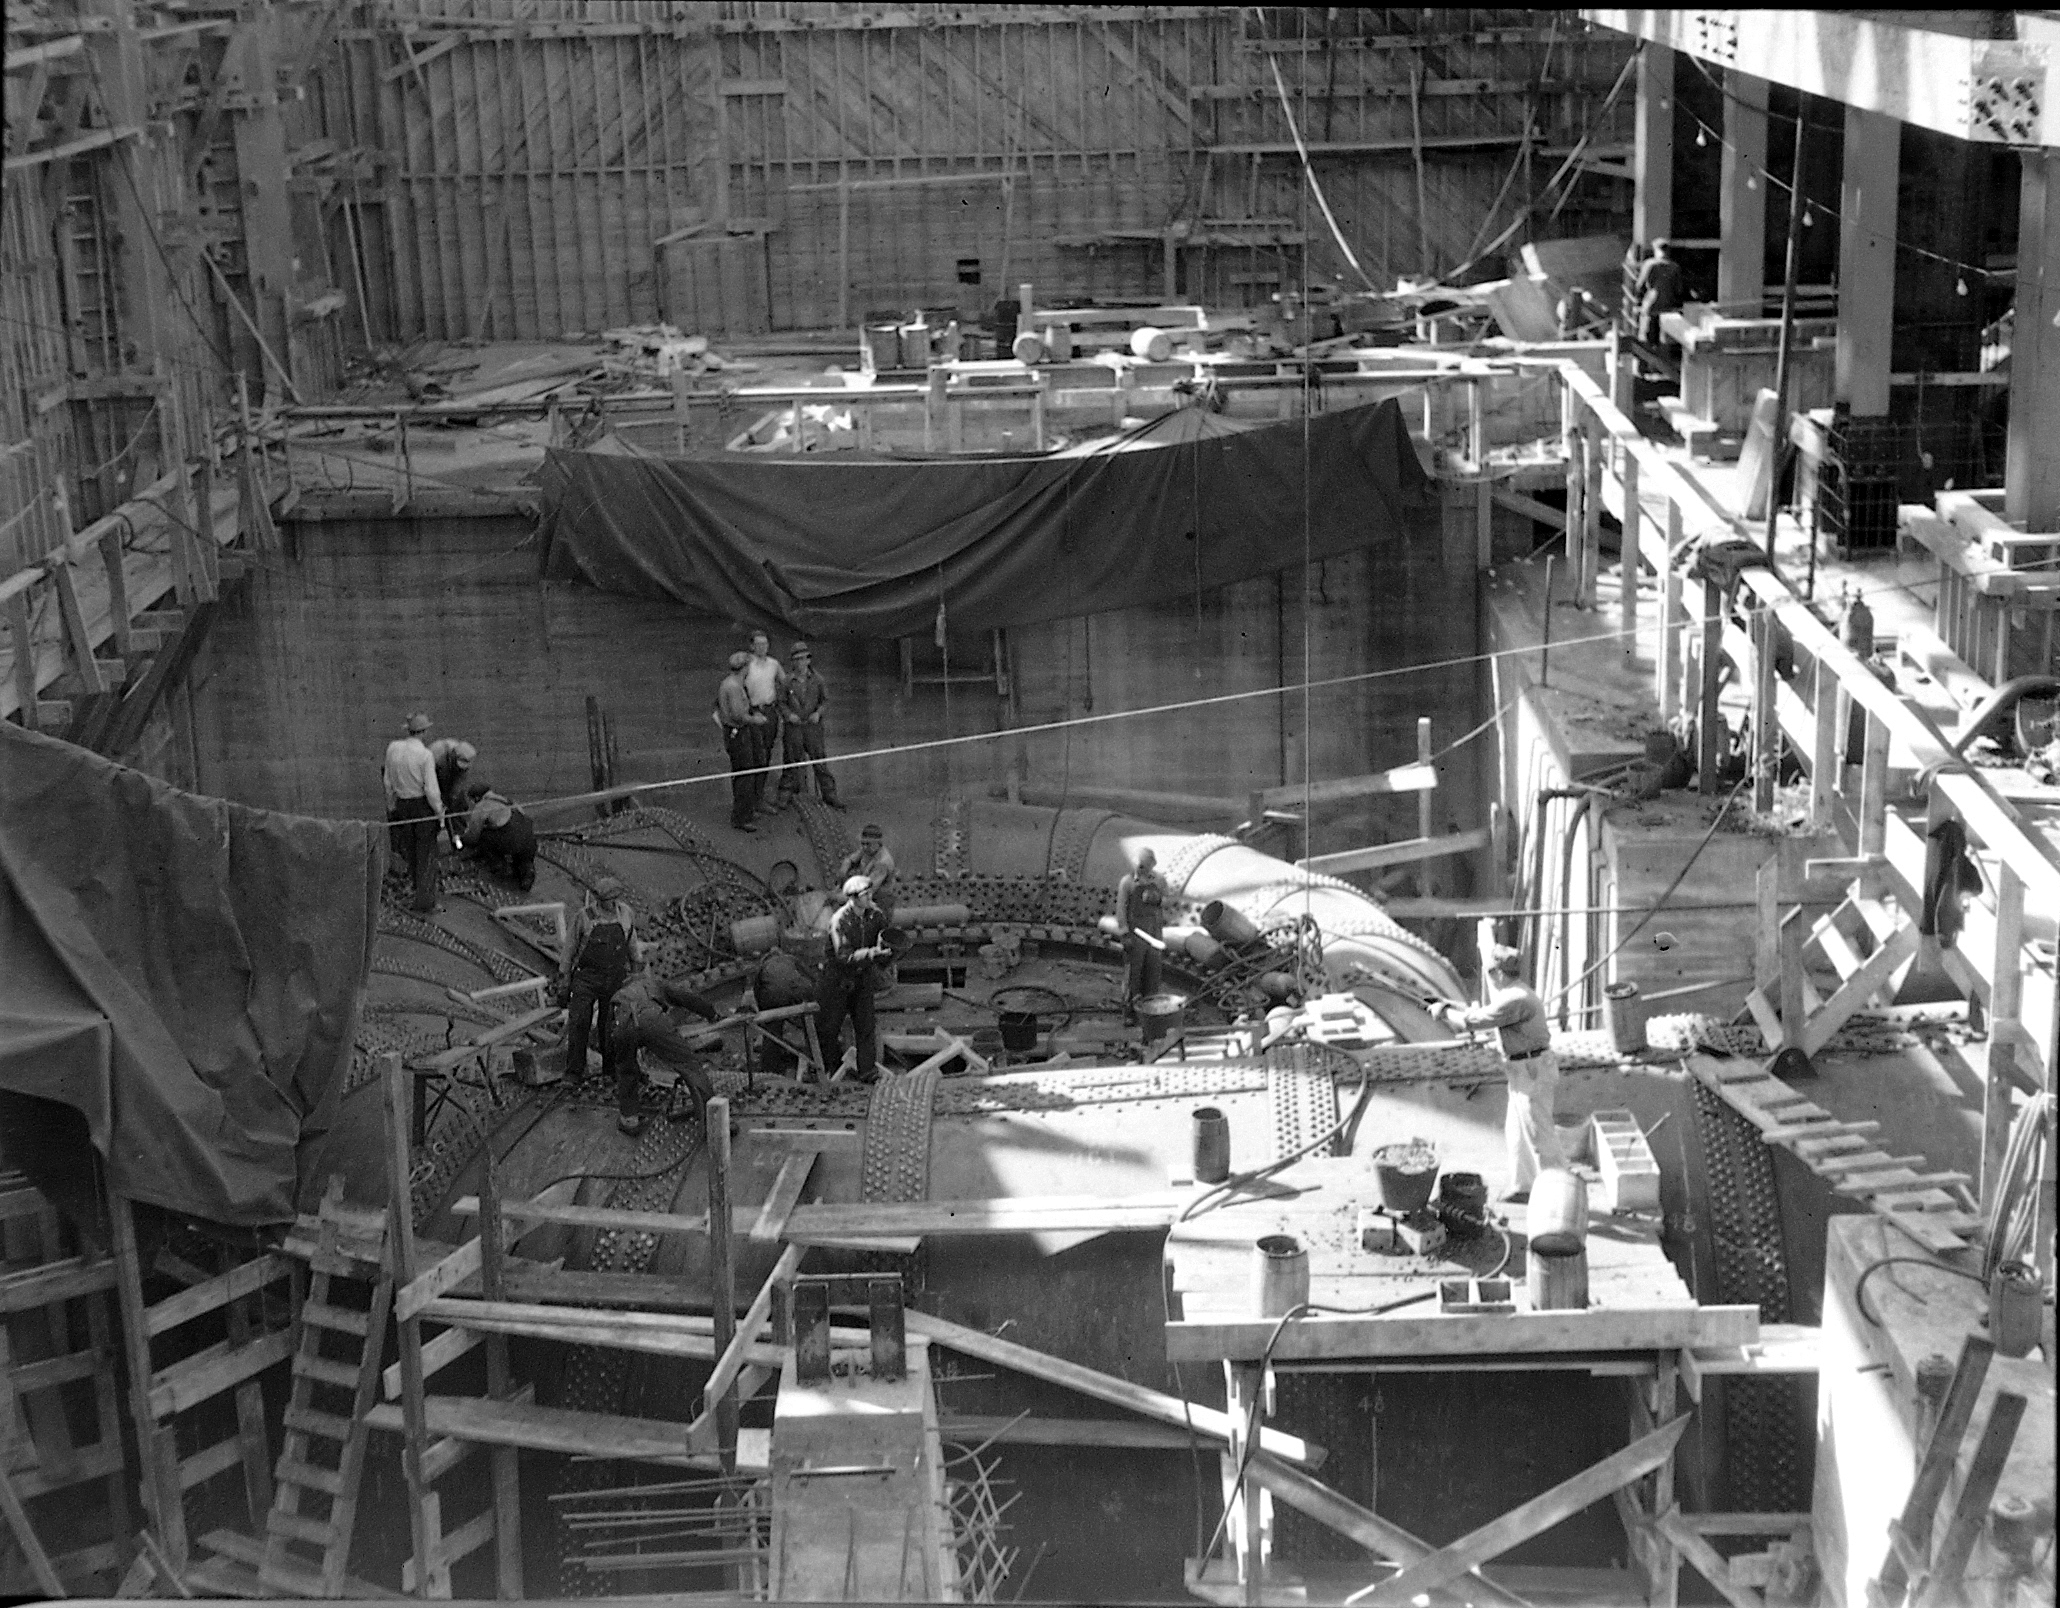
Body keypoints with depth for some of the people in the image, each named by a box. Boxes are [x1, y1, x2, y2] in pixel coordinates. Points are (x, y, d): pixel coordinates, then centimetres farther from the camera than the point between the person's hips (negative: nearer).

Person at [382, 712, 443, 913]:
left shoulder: (393, 748, -6)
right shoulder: (425, 755, -22)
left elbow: (388, 781, 4)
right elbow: (431, 789, -20)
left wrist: (391, 805, 16)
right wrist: (440, 812, -7)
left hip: (402, 804, 5)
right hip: (423, 805, -5)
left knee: (410, 850, 21)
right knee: (426, 853, 5)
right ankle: (425, 904, 6)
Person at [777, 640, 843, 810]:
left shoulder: (816, 679, 0)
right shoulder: (787, 681, -4)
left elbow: (825, 699, 8)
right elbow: (781, 702, 3)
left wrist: (818, 713, -9)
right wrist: (788, 714, -14)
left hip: (813, 726, 1)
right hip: (793, 726, -1)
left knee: (820, 761, 1)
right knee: (791, 763, 5)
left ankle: (829, 796, 8)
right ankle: (785, 797, 17)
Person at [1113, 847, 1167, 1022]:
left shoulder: (1159, 881, 3)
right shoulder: (1128, 881, -9)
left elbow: (1164, 903, 15)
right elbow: (1120, 908, -8)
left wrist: (1158, 899, -10)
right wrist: (1125, 934, -13)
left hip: (1154, 932, 4)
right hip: (1134, 930, -4)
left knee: (1153, 971, 7)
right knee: (1132, 972, -1)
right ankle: (1129, 1012, 7)